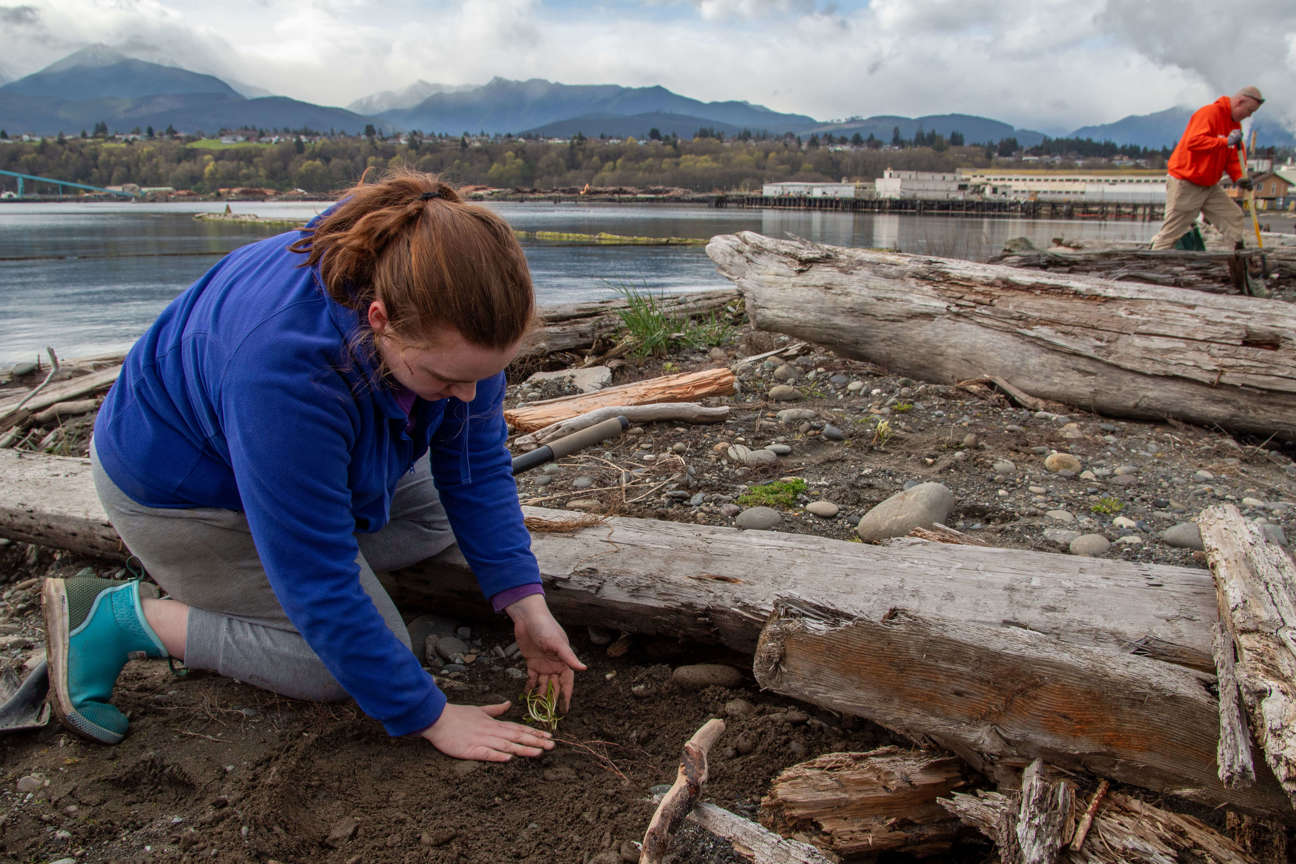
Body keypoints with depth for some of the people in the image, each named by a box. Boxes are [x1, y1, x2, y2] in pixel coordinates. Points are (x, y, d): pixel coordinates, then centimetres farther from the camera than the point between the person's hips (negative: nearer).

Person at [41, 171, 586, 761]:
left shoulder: (450, 312, -24)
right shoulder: (283, 366, -43)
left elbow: (476, 462, -11)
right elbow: (321, 590, -35)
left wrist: (526, 603, -16)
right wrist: (430, 717, -27)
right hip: (177, 490, -7)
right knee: (356, 658, -10)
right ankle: (124, 618, -1)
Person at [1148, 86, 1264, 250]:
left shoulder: (1235, 124, 13)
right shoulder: (1209, 113, -16)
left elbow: (1232, 157, 15)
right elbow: (1194, 141, -29)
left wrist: (1238, 177, -3)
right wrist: (1225, 141, -29)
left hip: (1209, 186, 9)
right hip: (1185, 184, -9)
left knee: (1233, 215, -1)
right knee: (1172, 230, -5)